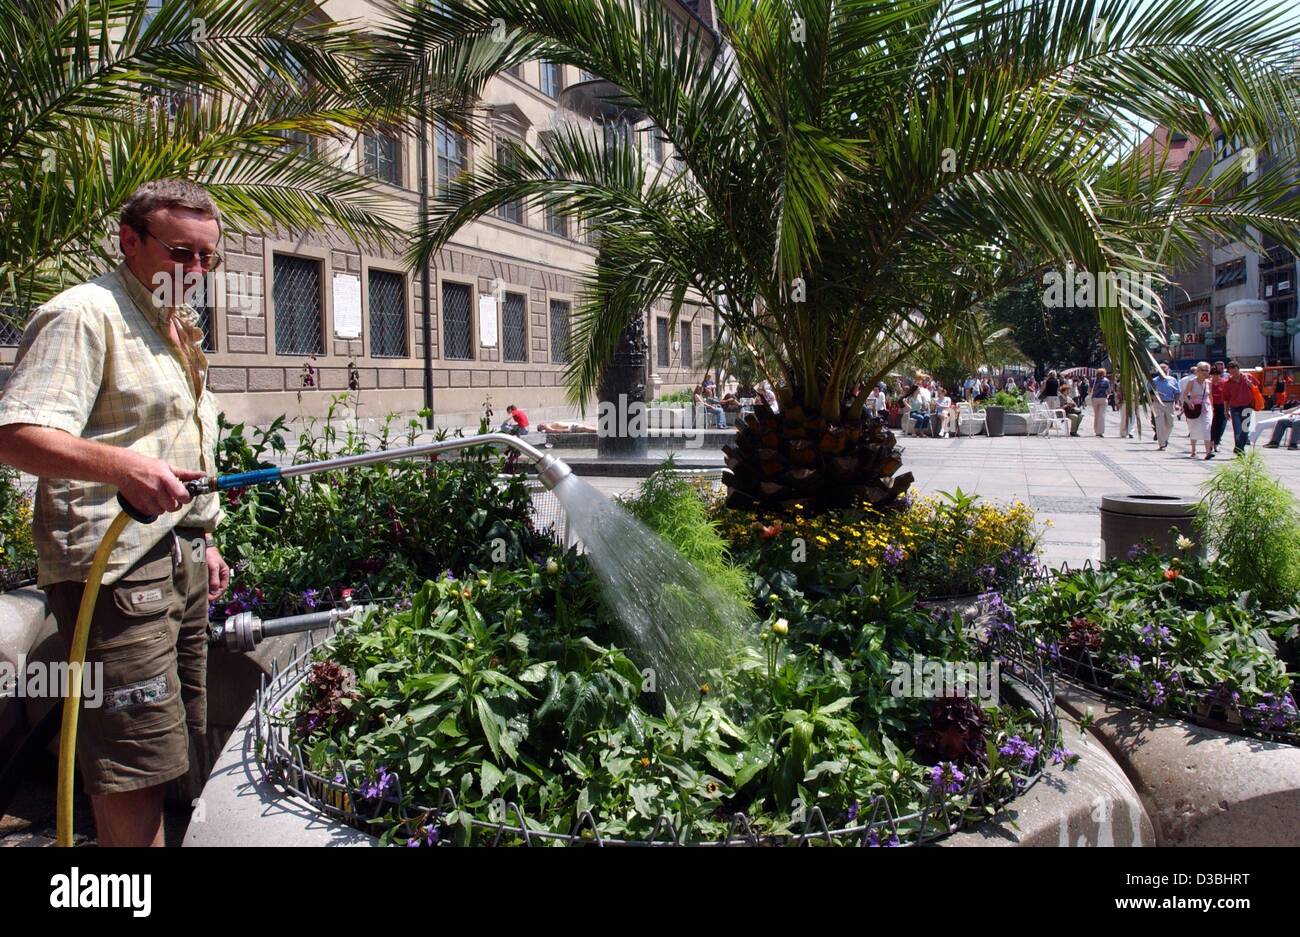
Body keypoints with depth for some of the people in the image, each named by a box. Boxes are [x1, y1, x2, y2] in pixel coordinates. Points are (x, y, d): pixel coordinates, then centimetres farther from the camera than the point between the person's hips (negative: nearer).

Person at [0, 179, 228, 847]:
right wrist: (122, 467, -38)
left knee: (155, 753, 16)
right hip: (116, 570, -9)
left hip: (178, 564, 10)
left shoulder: (174, 328, 19)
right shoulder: (85, 312, -11)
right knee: (133, 765, -6)